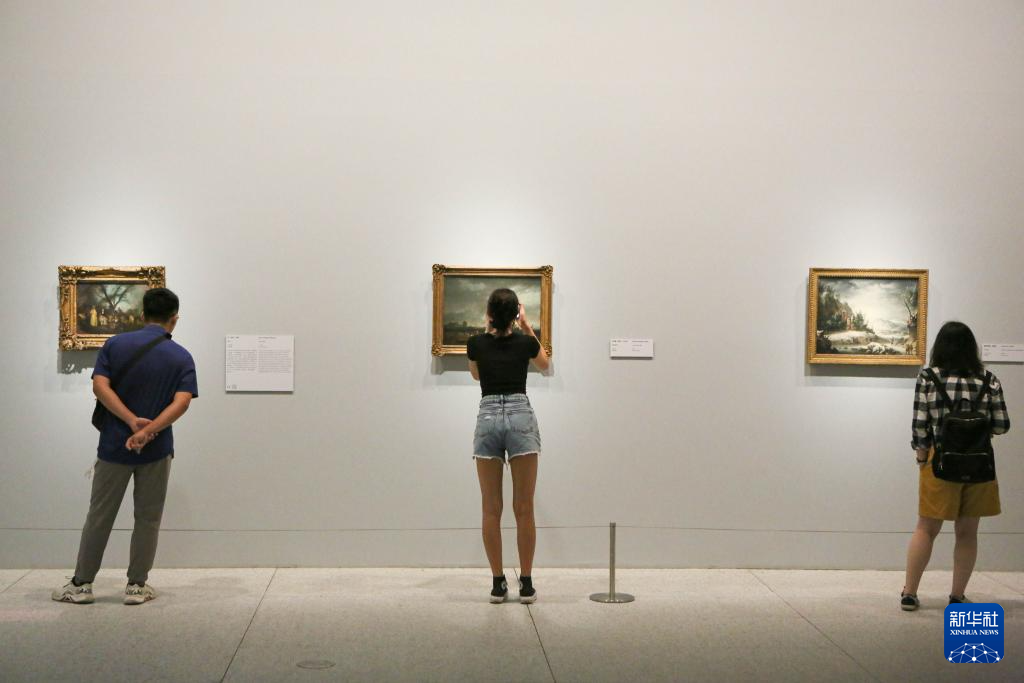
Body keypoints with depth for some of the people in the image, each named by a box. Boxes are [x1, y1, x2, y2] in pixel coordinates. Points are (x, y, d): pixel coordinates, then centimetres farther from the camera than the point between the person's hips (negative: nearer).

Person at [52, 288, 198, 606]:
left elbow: (100, 386, -12)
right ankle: (136, 585, 11)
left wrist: (132, 421, -17)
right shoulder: (182, 357, -4)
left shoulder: (116, 344, -1)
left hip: (113, 445, 1)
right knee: (148, 519, 9)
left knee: (99, 515, 11)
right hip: (157, 449, -1)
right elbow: (181, 402, -18)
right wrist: (148, 430, -24)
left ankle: (81, 584, 16)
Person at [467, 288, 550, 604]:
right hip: (521, 418, -1)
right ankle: (526, 584, 3)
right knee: (524, 509, 1)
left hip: (487, 419, 1)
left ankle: (498, 583, 5)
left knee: (492, 510, 4)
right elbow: (544, 364, 25)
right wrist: (527, 328, 22)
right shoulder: (526, 342, 1)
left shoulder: (476, 343, 2)